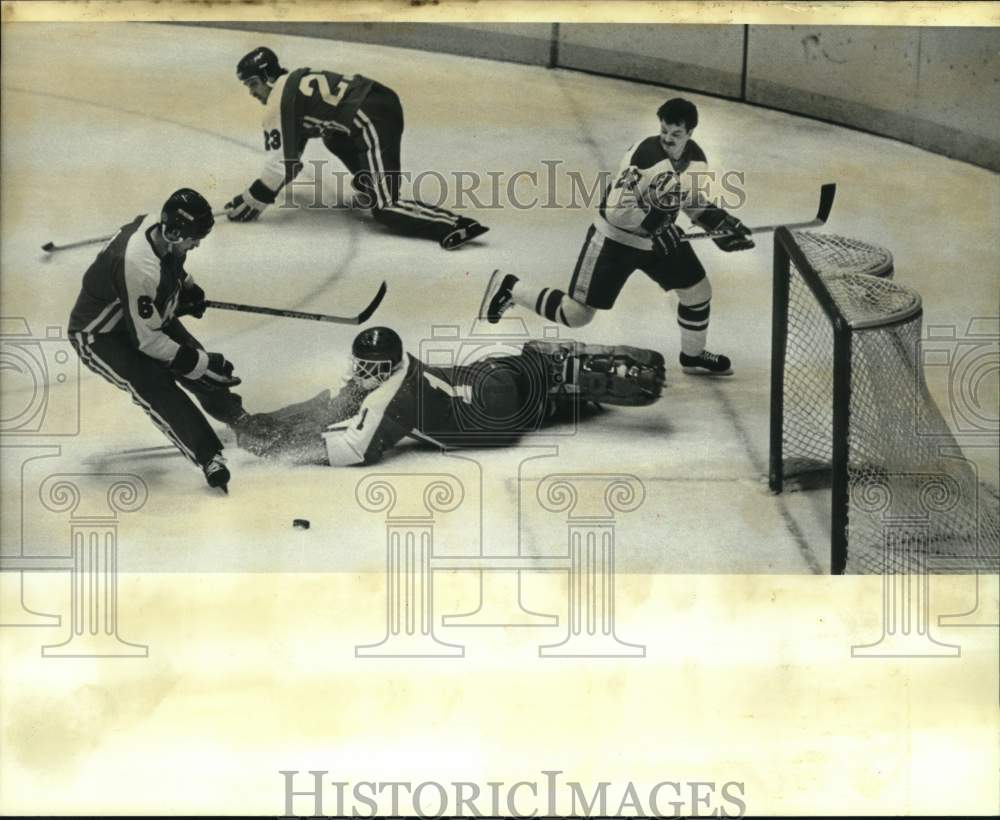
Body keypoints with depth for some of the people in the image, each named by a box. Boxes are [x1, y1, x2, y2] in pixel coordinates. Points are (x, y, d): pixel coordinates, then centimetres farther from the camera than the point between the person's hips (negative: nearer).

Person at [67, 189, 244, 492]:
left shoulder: (159, 228, -17)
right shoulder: (140, 268, -41)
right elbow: (146, 340, -33)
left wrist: (188, 287, 6)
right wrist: (202, 364, -29)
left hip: (148, 313, 9)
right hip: (98, 335, -8)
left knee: (196, 358, 8)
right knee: (157, 389, -23)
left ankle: (237, 416, 32)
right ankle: (210, 458, -22)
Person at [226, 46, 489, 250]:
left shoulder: (279, 99, -1)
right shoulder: (293, 82, 27)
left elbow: (280, 164, -4)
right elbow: (289, 155, 35)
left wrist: (251, 203, 5)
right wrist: (262, 191, 38)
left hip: (374, 119, -10)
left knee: (384, 208, -12)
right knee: (334, 139, 37)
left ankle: (456, 226, -26)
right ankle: (369, 188, 27)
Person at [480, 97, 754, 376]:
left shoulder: (696, 159, -6)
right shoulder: (643, 154, -29)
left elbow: (694, 201, 12)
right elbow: (616, 208, -30)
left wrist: (721, 221, -3)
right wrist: (654, 223, -37)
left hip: (660, 238, 7)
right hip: (614, 238, -7)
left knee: (698, 290, 9)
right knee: (577, 314, -4)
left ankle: (693, 356, 33)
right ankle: (509, 288, 14)